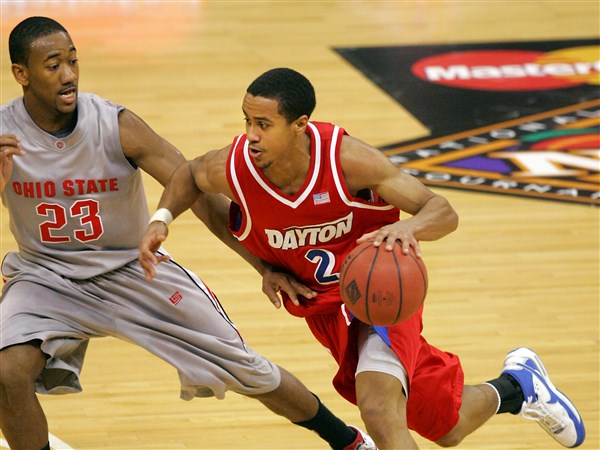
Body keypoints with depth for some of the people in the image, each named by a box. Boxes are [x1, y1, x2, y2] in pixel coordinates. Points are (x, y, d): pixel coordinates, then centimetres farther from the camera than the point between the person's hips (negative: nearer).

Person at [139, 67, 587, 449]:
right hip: (323, 307, 4)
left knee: (378, 411, -30)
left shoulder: (345, 158, -29)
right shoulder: (234, 167, -21)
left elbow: (444, 213, -26)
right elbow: (190, 175, 6)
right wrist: (163, 218, -14)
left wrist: (408, 228, -48)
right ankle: (516, 386, 49)